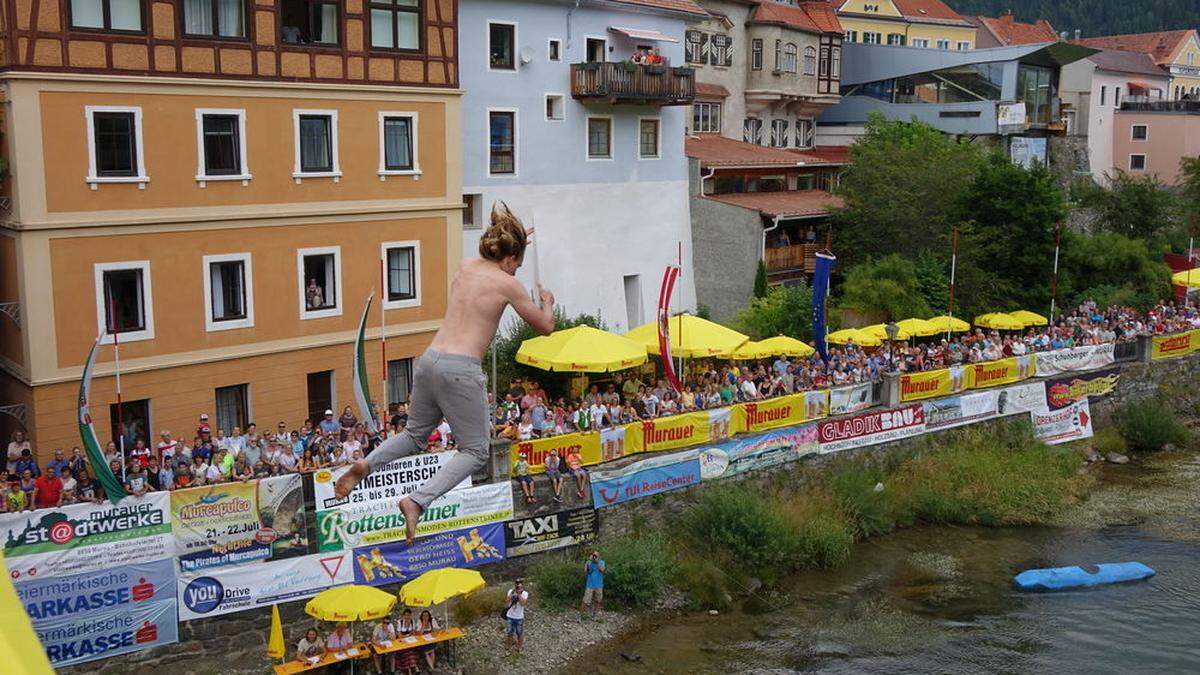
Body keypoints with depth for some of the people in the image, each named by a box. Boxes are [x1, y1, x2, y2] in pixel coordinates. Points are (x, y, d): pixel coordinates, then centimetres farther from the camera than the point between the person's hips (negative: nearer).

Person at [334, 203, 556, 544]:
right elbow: (545, 327, 8)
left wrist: (516, 240, 53)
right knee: (475, 451, 7)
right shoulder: (507, 284, -3)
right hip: (461, 369, -7)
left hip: (429, 359, 7)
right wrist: (547, 302, 29)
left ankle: (366, 464, 2)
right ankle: (417, 501, -12)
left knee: (415, 435, 27)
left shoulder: (466, 266, 14)